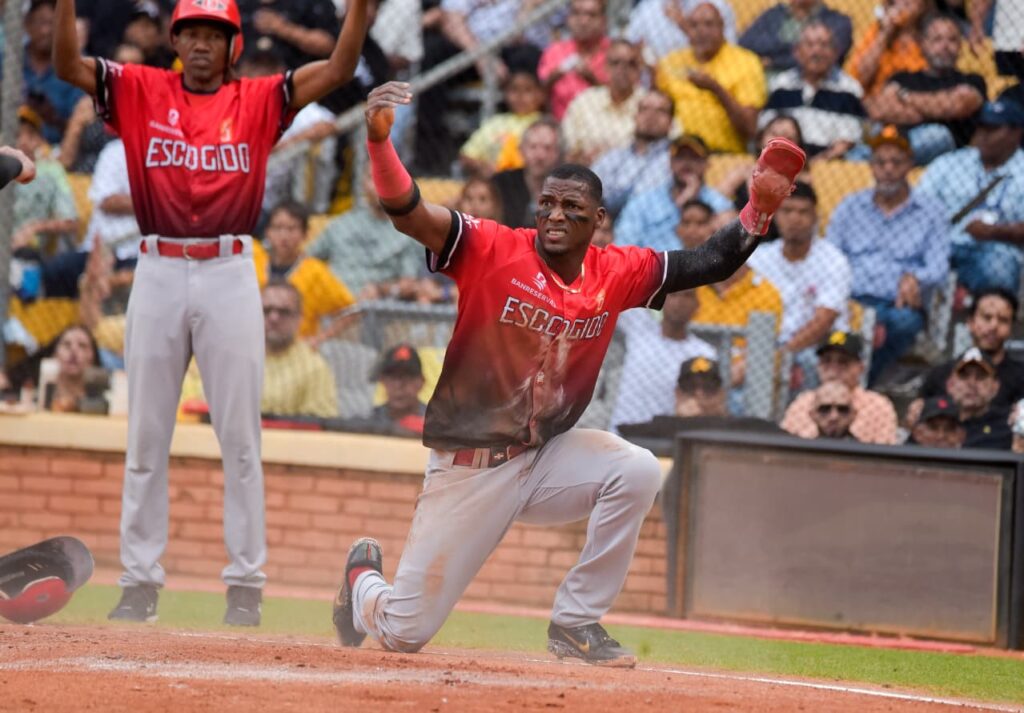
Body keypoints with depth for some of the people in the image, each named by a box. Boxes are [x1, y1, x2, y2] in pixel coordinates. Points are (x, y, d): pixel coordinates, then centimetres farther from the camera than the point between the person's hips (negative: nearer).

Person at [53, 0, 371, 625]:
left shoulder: (260, 100, 5)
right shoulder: (141, 92, 7)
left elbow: (339, 70, -5)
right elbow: (67, 64, -4)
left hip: (231, 274, -1)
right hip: (158, 272, 1)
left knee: (241, 438, 1)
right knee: (146, 437, 5)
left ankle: (246, 585, 6)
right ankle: (140, 583, 11)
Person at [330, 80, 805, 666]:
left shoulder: (617, 274, -3)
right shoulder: (492, 250, -16)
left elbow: (711, 264, 2)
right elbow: (407, 211, -28)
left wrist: (762, 204, -14)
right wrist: (379, 138, -45)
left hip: (547, 458, 4)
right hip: (468, 467, -3)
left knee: (637, 471, -26)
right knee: (404, 632, -1)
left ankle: (577, 622, -10)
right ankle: (366, 579, 40)